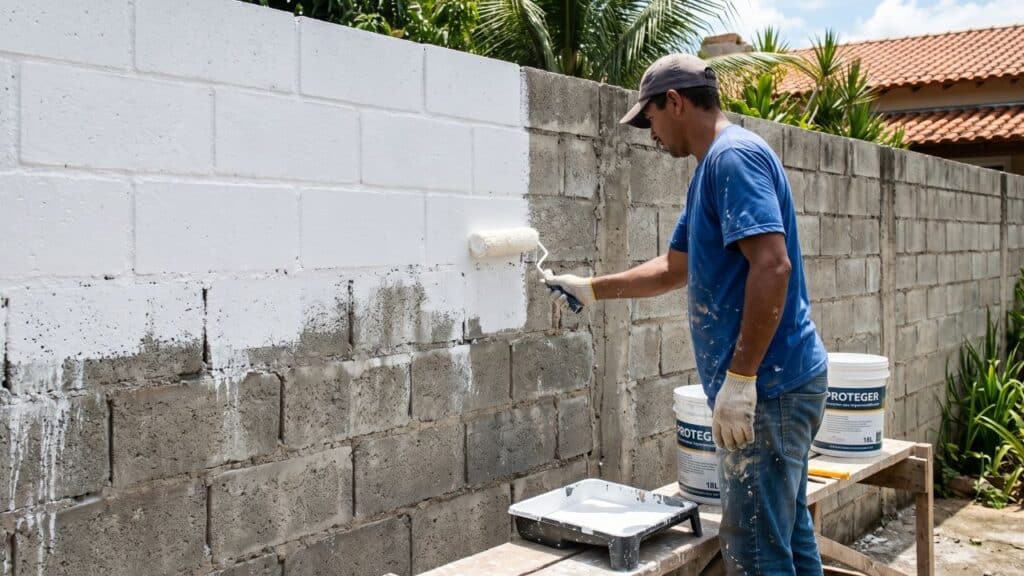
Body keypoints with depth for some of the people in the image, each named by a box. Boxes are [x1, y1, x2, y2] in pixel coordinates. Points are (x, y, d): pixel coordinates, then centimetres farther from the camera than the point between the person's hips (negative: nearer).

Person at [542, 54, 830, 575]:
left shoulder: (733, 155, -13)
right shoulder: (714, 166, 18)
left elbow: (773, 265, -25)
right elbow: (673, 269, 28)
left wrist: (739, 379, -25)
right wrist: (592, 289, 31)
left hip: (768, 387, -10)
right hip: (781, 383, 10)